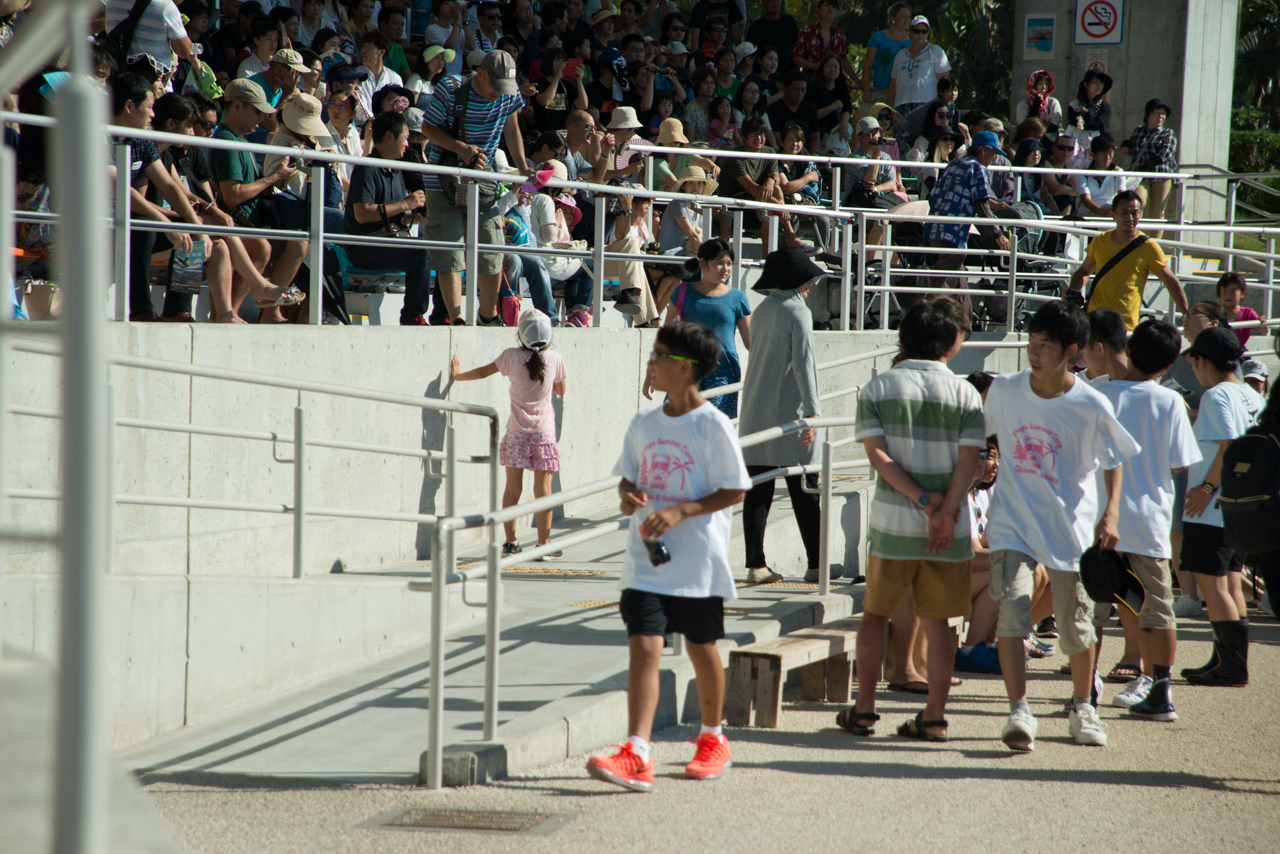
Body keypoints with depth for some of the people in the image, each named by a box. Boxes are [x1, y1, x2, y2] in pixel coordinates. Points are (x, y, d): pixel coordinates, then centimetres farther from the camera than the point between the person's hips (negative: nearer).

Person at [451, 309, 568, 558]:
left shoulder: (512, 356, -5)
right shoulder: (555, 359, -3)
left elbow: (484, 371, 3)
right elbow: (561, 390, 10)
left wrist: (458, 375, 18)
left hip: (516, 433, 0)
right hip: (544, 433, 0)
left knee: (513, 488, 6)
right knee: (543, 488, 1)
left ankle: (510, 542, 7)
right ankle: (544, 544, 1)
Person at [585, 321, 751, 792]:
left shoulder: (712, 425, -9)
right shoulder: (643, 424, 7)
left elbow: (735, 491, -9)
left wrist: (680, 511, -19)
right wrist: (628, 496, -6)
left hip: (698, 560, -3)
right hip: (646, 559, 4)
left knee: (702, 648, 11)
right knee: (644, 647, -10)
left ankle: (713, 740, 33)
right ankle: (636, 757, -19)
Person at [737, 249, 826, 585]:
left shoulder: (761, 311, 13)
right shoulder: (798, 311, -8)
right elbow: (803, 363, -16)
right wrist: (813, 411, -20)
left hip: (755, 412, 6)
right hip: (789, 412, -6)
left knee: (758, 492, 3)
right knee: (804, 493, 1)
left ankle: (756, 564, -1)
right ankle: (816, 564, 5)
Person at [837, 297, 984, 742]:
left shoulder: (876, 389, 2)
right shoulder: (965, 393, 0)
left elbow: (877, 453, -8)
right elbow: (970, 460, -10)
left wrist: (923, 500, -9)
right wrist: (945, 510, -12)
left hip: (892, 522, 0)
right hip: (948, 526, 0)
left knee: (875, 613, 14)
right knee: (937, 620, 8)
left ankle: (864, 707, 13)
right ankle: (934, 716, 7)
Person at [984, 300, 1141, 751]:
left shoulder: (1091, 406, -11)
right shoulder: (1004, 390, -3)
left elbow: (1114, 462, 1)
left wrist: (1111, 512, -12)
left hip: (1070, 524, -1)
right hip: (1013, 518, 1)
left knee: (1075, 621, 8)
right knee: (1011, 609, -17)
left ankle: (1082, 706, 31)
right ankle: (1019, 711, -19)